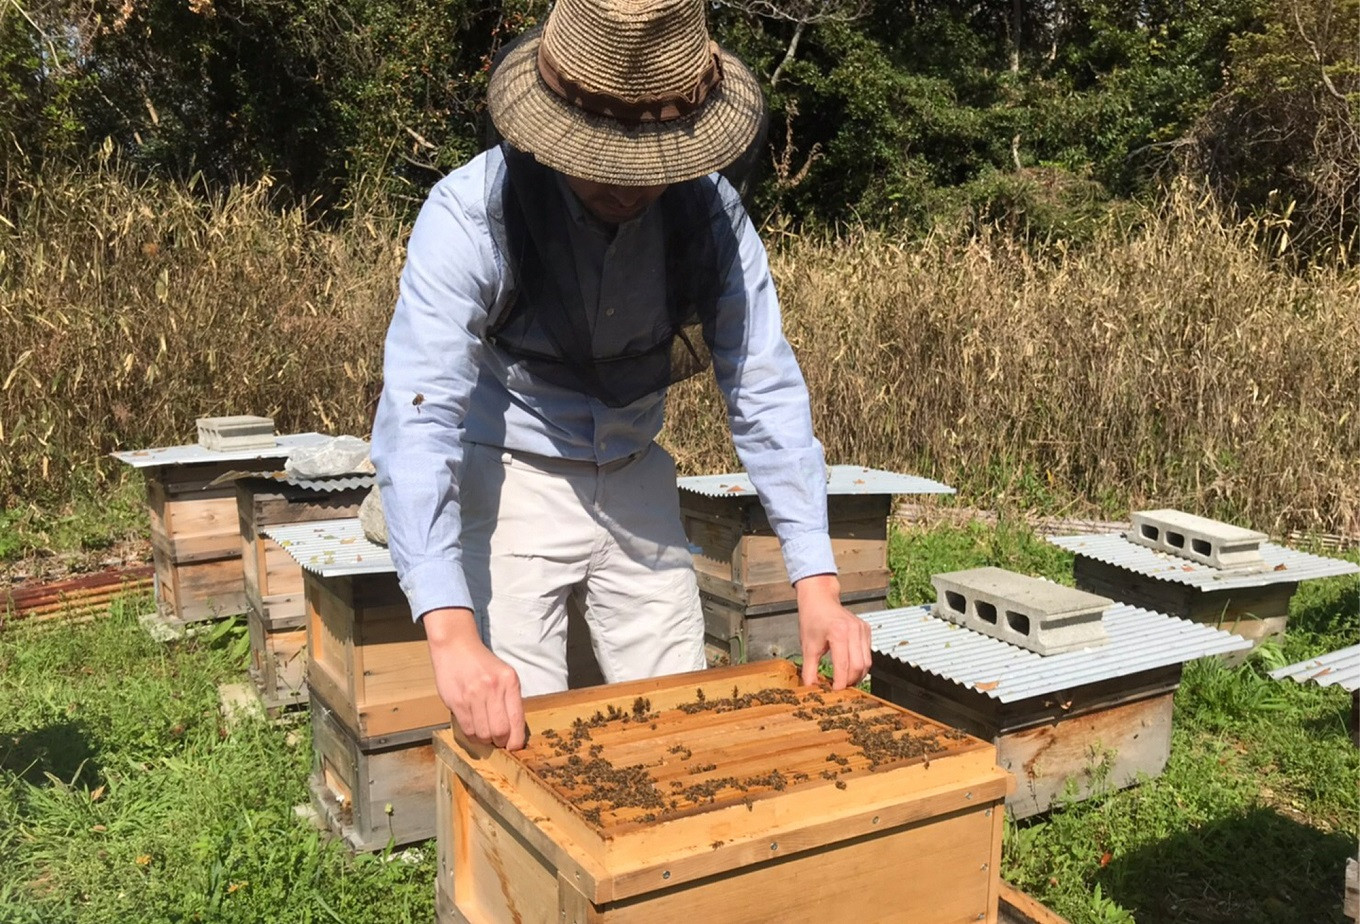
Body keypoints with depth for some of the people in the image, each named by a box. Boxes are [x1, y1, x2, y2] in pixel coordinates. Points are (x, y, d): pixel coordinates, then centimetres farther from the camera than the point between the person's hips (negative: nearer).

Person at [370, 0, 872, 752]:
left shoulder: (711, 211, -15)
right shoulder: (470, 215, -25)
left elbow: (764, 392, -13)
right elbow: (418, 417, -32)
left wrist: (816, 584, -21)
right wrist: (452, 633, -44)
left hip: (636, 484, 4)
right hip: (509, 479, -3)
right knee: (514, 739, -4)